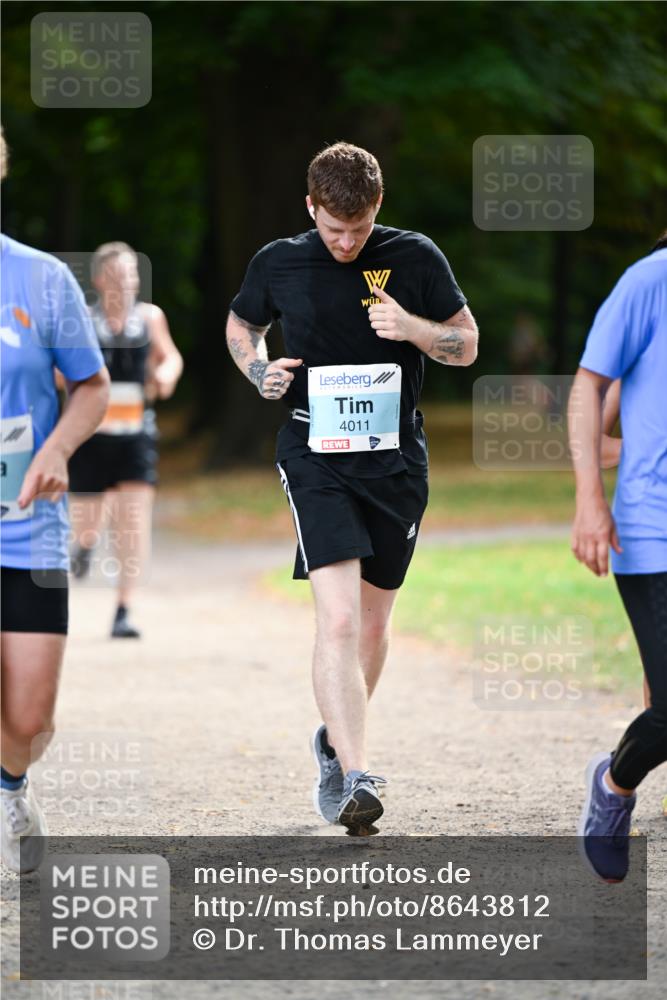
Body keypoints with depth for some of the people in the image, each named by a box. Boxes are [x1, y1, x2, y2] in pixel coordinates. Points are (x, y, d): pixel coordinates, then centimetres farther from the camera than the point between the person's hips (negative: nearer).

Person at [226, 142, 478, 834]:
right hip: (316, 457, -2)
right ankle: (355, 777, -24)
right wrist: (260, 372, -1)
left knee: (374, 621, 13)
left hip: (396, 459, 2)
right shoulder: (278, 264, 1)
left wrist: (411, 326, -13)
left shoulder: (415, 258, 0)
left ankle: (335, 740, 38)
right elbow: (241, 324, 20)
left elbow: (466, 346, 7)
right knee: (338, 617, -18)